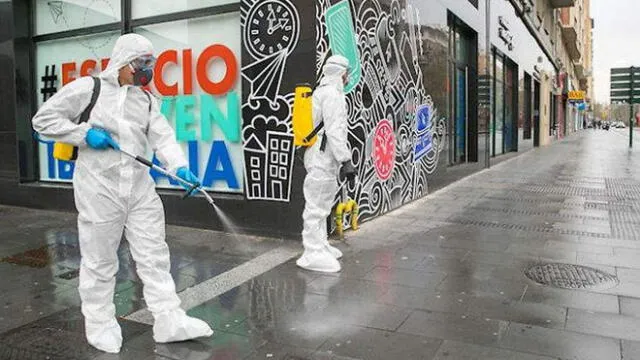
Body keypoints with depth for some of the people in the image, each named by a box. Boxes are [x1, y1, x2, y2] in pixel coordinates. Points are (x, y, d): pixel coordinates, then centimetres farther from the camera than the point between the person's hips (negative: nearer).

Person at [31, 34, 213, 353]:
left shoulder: (146, 100, 10)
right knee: (100, 261, 7)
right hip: (99, 189, -4)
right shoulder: (87, 88, -3)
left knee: (154, 256, 6)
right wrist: (85, 134, -13)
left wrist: (179, 166, -20)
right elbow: (43, 119, 0)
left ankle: (169, 321, 14)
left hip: (141, 189, 5)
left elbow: (163, 137, -2)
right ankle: (100, 325, 26)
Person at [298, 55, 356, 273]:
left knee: (321, 203, 18)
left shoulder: (324, 91, 20)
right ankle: (313, 254, -2)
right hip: (323, 158, -11)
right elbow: (334, 130, -21)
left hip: (321, 157, 11)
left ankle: (320, 246, 29)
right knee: (317, 205, -7)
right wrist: (345, 160, -22)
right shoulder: (332, 94, -12)